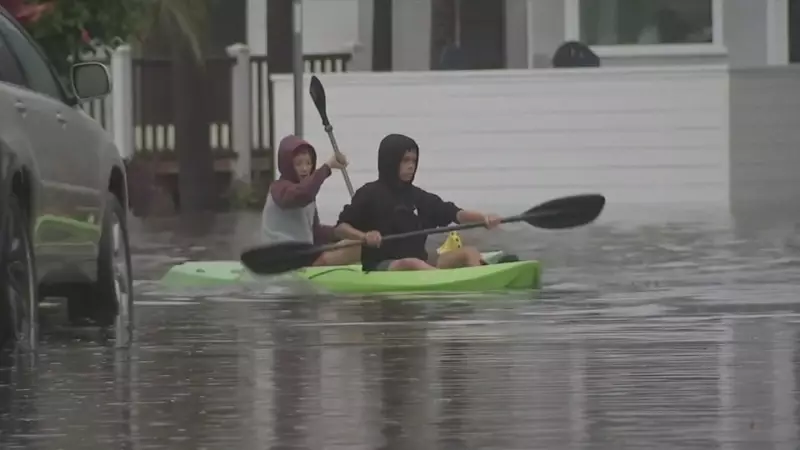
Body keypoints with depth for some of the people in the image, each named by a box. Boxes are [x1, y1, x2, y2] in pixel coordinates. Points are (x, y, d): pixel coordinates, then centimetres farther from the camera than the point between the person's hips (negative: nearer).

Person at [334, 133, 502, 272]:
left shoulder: (418, 197, 16)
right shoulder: (370, 194, 1)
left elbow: (455, 214, 7)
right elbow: (341, 228, -4)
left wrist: (484, 218, -12)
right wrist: (364, 236, -26)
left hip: (420, 262, 6)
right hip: (381, 266, -6)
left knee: (470, 252, -12)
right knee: (413, 264, -38)